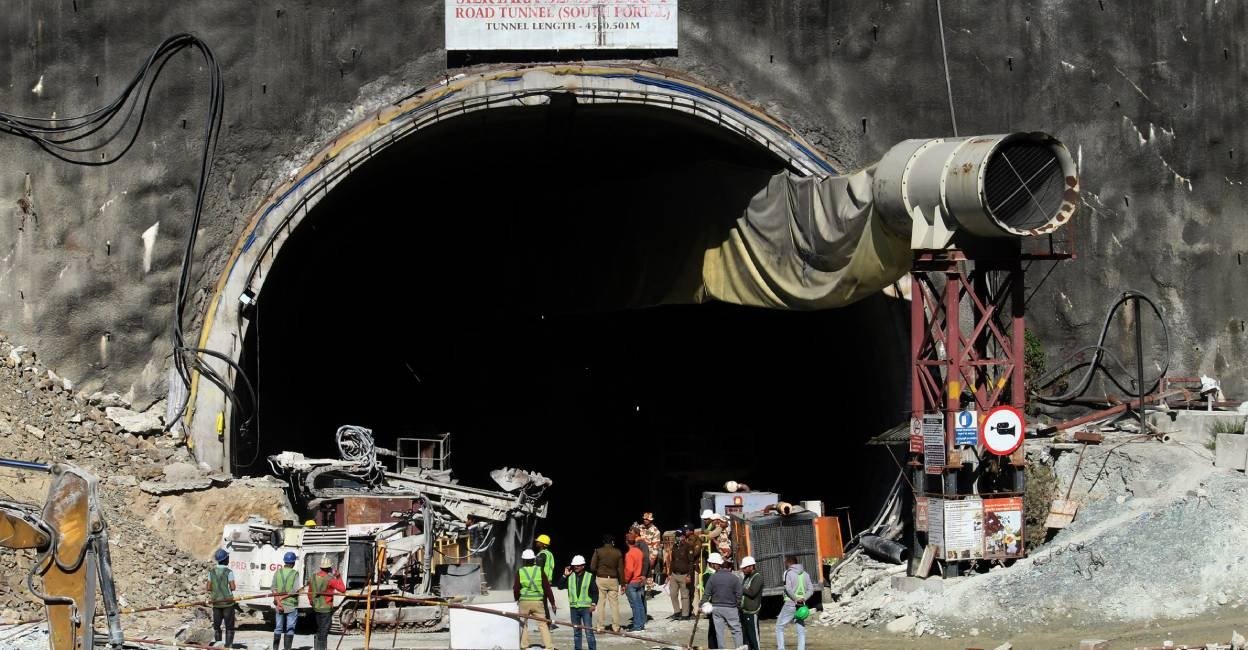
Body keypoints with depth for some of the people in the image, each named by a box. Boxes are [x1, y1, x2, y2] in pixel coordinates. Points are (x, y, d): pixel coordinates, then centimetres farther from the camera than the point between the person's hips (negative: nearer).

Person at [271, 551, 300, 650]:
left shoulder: (277, 572, 2)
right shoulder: (295, 573, -9)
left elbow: (274, 589, -6)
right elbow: (295, 590, -15)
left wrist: (278, 601, -11)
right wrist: (284, 596, -8)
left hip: (279, 605, 3)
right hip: (291, 605, -3)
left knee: (278, 628, 11)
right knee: (290, 629, 3)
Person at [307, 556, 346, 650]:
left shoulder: (313, 578, 4)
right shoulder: (330, 579, -17)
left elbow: (309, 593, 12)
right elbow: (343, 589, -13)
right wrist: (338, 577, -6)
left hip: (316, 608, 7)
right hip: (326, 609, -7)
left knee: (319, 631, 18)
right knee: (323, 633, -3)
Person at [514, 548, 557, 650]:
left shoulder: (520, 572, -4)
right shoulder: (540, 570, -2)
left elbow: (516, 589, 2)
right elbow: (547, 588, 0)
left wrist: (517, 599, 22)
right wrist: (552, 603, 6)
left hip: (524, 601, 0)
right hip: (538, 601, 0)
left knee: (523, 624, 11)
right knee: (542, 624, 2)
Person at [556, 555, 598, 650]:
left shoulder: (589, 577, -2)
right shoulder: (570, 577, 7)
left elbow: (595, 591, -1)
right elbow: (560, 586, 4)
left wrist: (594, 603, -11)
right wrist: (565, 575, -4)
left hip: (586, 607, -4)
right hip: (574, 607, 4)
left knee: (589, 631, -7)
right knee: (576, 631, 11)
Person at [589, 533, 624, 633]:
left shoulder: (598, 551, -6)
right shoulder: (618, 553, -1)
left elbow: (592, 567, -6)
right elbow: (620, 569, 2)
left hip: (601, 579, -1)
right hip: (613, 580, 1)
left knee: (600, 603, 3)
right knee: (614, 603, 7)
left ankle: (599, 627, 2)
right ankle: (616, 627, 8)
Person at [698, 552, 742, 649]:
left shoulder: (712, 577, -4)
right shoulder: (734, 578, -5)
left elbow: (706, 594, -4)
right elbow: (739, 595, -5)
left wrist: (702, 605, 5)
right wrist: (739, 606, 7)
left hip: (716, 608, 1)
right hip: (730, 608, -1)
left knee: (719, 631, 7)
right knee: (736, 630, 5)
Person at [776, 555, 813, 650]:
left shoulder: (788, 573, -7)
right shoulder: (805, 574, 10)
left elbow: (788, 588, -20)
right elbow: (810, 588, 4)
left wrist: (795, 599, -12)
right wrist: (803, 598, -6)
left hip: (790, 604, -5)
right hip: (802, 605, 5)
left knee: (779, 627, 6)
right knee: (801, 631, 7)